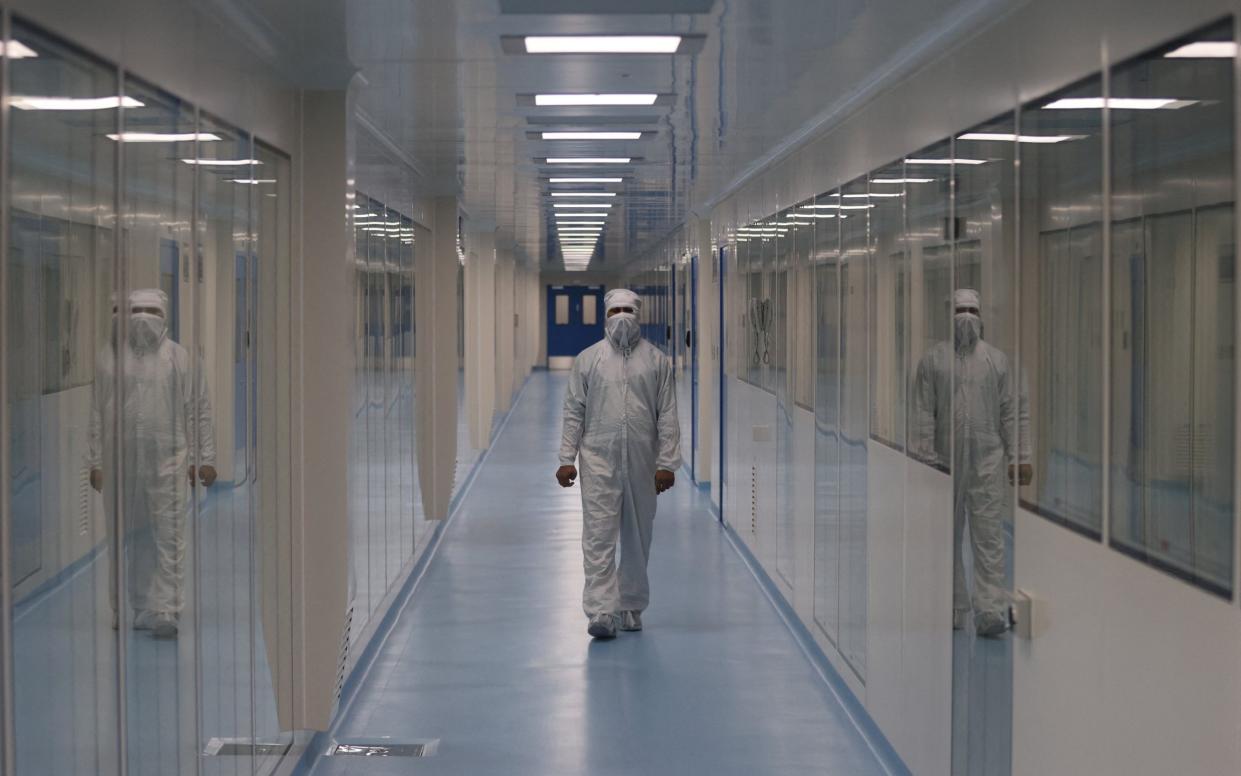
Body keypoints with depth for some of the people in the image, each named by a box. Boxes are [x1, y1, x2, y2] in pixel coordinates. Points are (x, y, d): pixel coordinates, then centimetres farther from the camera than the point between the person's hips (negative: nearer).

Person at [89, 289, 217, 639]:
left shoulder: (179, 358, 2)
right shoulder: (111, 356, 6)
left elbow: (201, 410, 4)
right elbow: (97, 411, 9)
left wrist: (206, 458, 0)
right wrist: (96, 461, 6)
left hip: (168, 461, -2)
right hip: (121, 461, 2)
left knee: (169, 538, -7)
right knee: (130, 539, 8)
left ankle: (165, 611, -6)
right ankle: (137, 607, 18)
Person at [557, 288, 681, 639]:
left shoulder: (657, 361, 5)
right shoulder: (587, 359, 5)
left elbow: (667, 416, 3)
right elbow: (574, 413, 5)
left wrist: (666, 463, -4)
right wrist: (566, 459, -2)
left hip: (642, 463, 1)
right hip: (598, 460, -1)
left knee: (638, 538, 10)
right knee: (598, 537, -8)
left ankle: (632, 607, 23)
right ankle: (601, 612, -12)